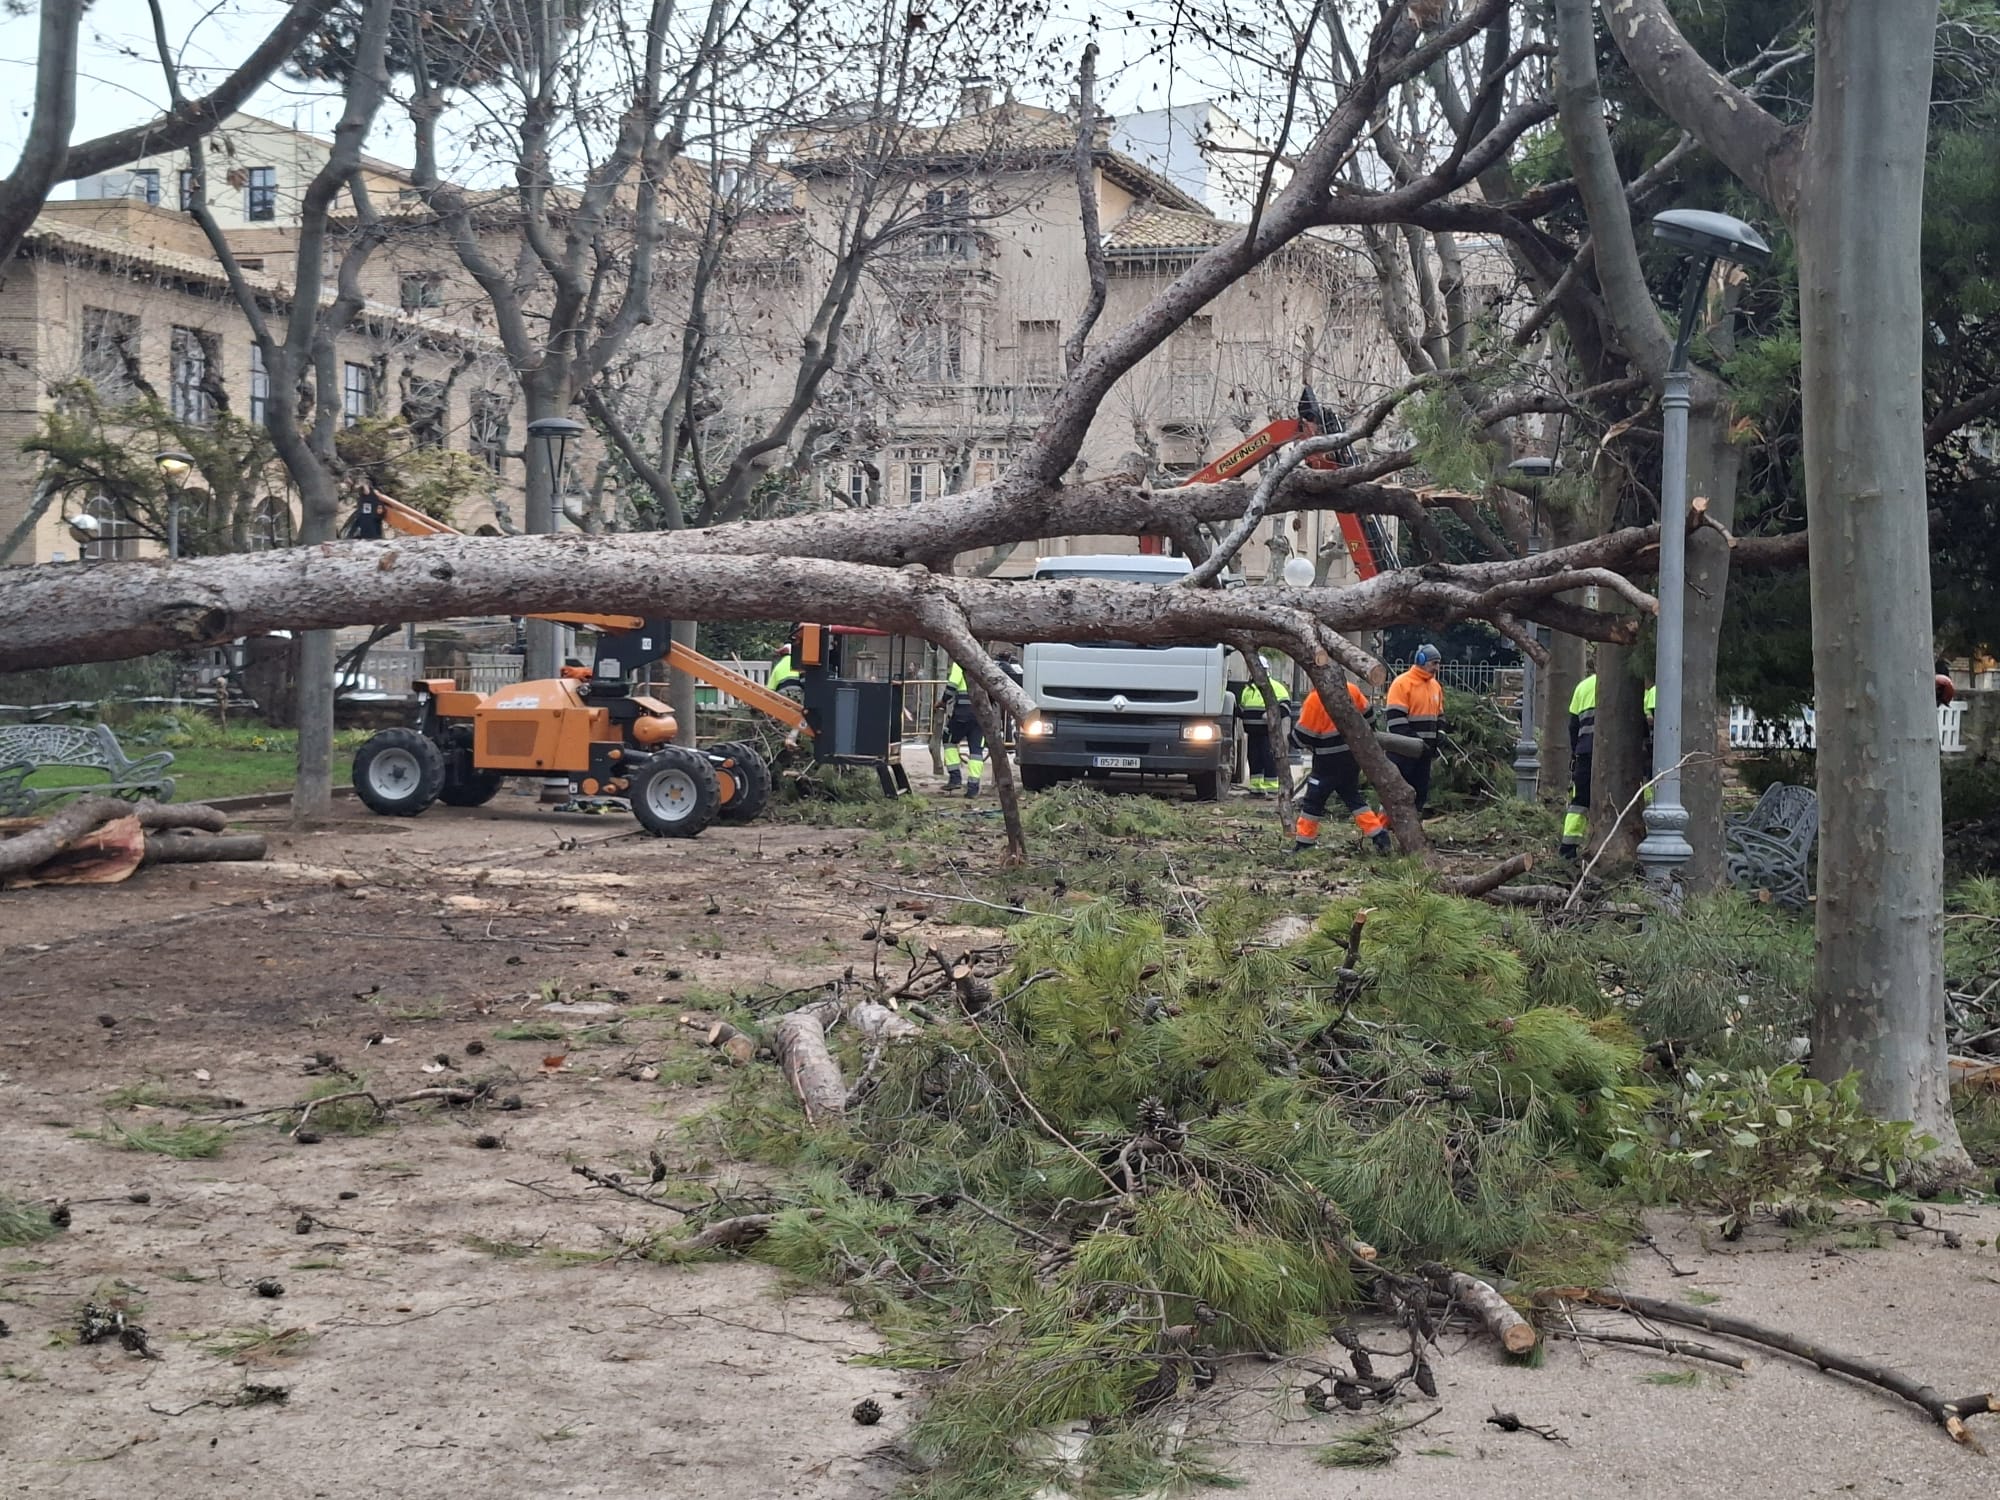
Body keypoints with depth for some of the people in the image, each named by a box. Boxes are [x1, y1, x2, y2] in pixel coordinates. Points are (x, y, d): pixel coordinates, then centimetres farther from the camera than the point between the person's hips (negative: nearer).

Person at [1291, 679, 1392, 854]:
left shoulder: (1315, 698, -16)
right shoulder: (1351, 690, 0)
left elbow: (1302, 735, -11)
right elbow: (1367, 716, 10)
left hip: (1329, 760, -6)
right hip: (1353, 755, 6)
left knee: (1314, 800, 4)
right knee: (1353, 796, 17)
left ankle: (1303, 843, 7)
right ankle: (1378, 835, 11)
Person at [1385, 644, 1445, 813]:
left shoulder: (1435, 685, 14)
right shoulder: (1402, 683, -11)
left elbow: (1439, 716, 23)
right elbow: (1396, 718, -17)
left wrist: (1439, 740, 11)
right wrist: (1411, 741, -22)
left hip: (1424, 749, 8)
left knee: (1421, 790, 10)